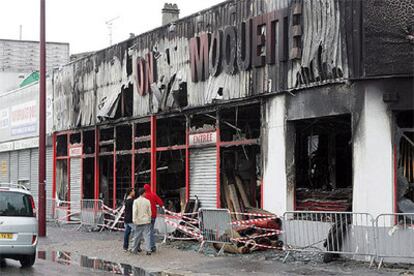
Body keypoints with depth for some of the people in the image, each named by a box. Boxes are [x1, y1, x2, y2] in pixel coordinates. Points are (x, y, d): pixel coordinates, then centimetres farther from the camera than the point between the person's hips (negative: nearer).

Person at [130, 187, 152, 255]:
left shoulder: (136, 201, -7)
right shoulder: (147, 201, -2)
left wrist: (134, 220, -8)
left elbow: (134, 211, -11)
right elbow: (149, 212, 4)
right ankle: (148, 250, -6)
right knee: (146, 235, 1)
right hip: (146, 221, 1)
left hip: (138, 221, -1)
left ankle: (134, 249, 18)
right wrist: (149, 219, 16)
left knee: (137, 236, 9)